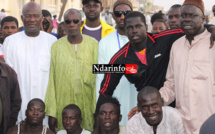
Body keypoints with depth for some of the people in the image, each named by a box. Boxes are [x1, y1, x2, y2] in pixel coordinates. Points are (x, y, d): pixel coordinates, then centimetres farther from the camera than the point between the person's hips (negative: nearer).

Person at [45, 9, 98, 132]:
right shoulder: (56, 46, 2)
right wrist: (51, 112, -3)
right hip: (64, 106, 0)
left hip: (88, 106, 0)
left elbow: (98, 76, 0)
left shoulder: (93, 44, 1)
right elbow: (51, 80, 1)